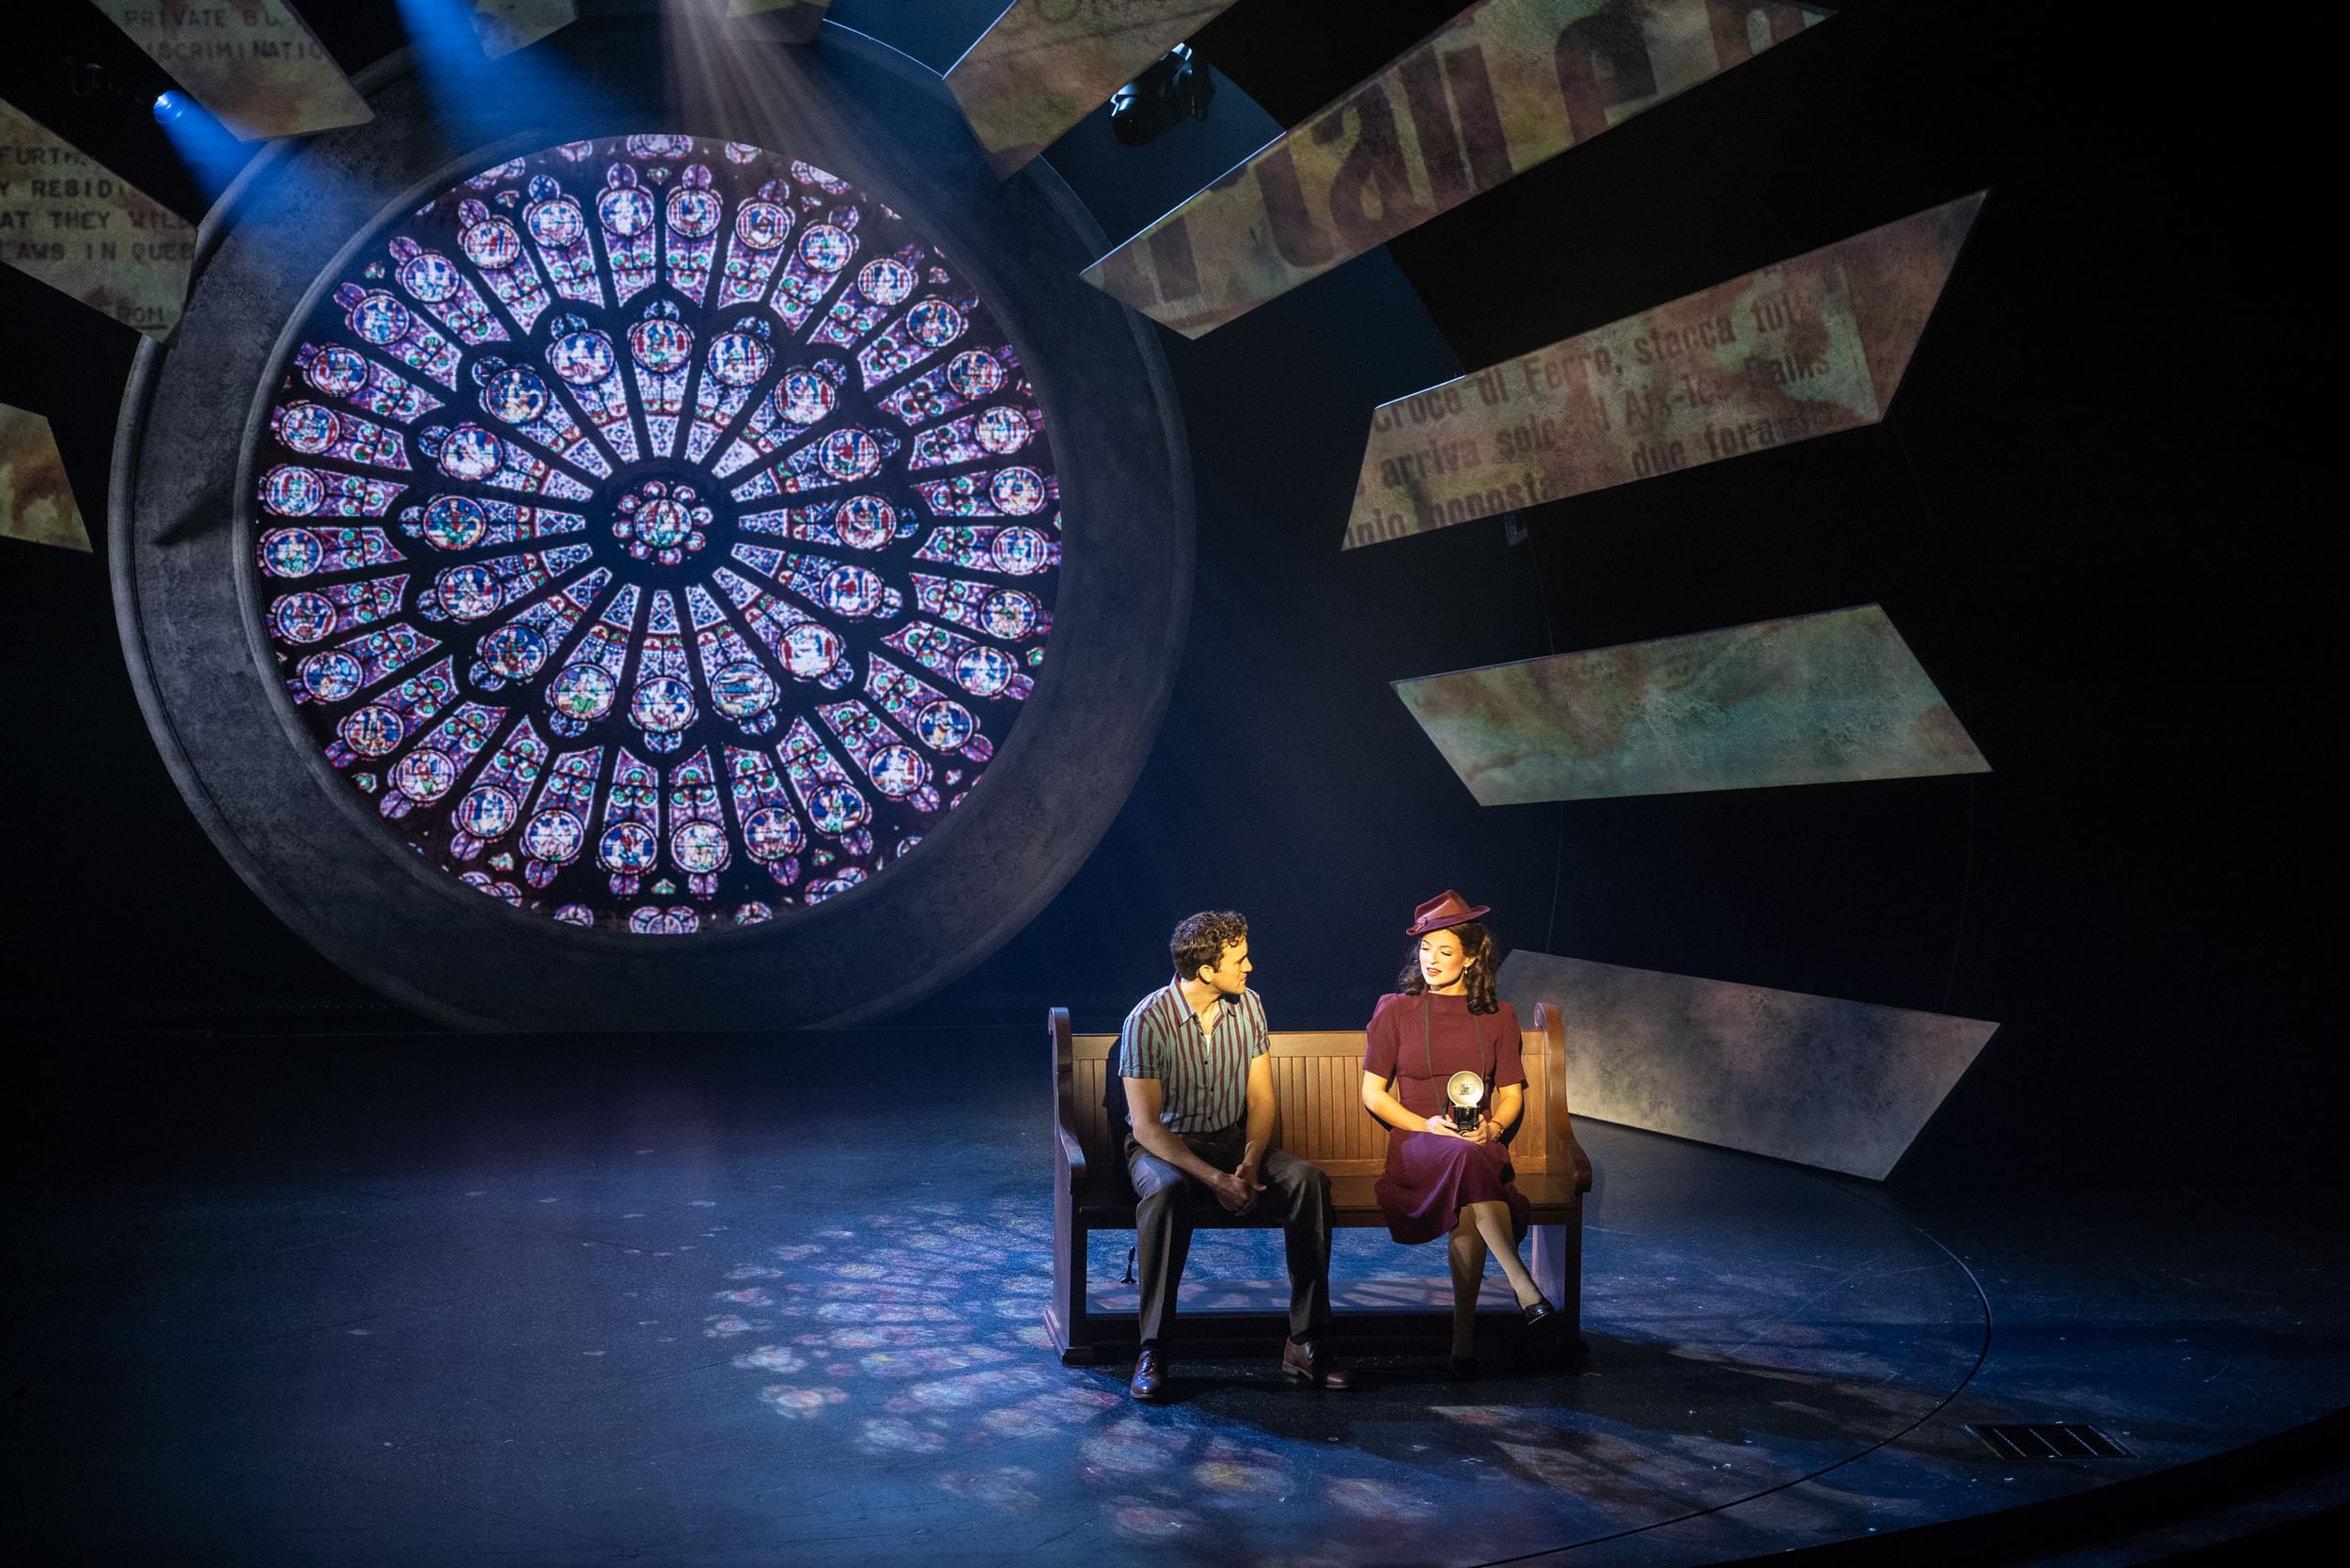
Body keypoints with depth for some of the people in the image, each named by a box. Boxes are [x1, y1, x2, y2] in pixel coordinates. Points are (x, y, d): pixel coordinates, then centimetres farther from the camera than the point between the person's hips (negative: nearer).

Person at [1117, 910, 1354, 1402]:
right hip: (1163, 1145, -4)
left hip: (1234, 1141, 4)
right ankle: (1152, 1351, -29)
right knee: (1166, 1191, -39)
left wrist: (1250, 1163, -17)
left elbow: (1261, 1099, 2)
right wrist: (1215, 1180, -29)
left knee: (1308, 1179, -23)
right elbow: (1146, 1125, -19)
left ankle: (1304, 1344, -19)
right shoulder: (1148, 1021, -17)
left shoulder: (1248, 1006, 0)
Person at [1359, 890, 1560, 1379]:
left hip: (1481, 1144, 2)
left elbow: (1511, 1094, 15)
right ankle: (1522, 1285, -42)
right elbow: (1372, 1094, 6)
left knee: (1469, 1208, -36)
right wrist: (1426, 1125, -10)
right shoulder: (1394, 1010, 6)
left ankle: (1464, 1334, -29)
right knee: (1465, 1160, -40)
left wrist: (1493, 1127, -8)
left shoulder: (1497, 1016, 12)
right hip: (1416, 1144, -1)